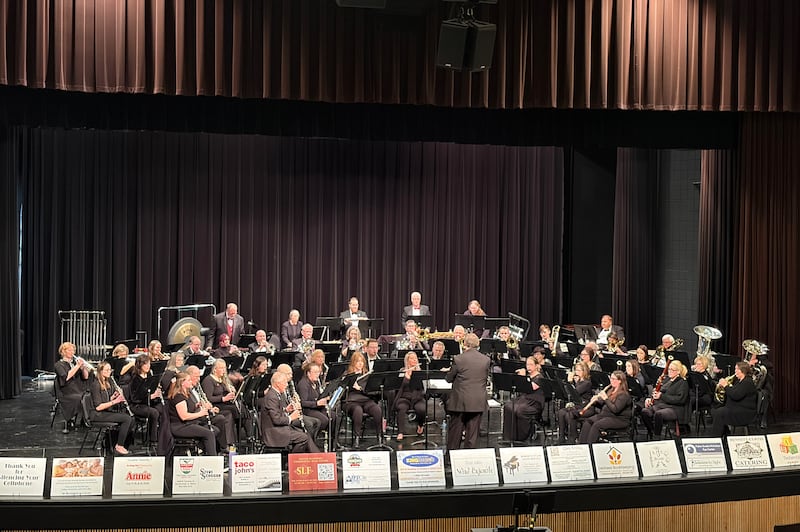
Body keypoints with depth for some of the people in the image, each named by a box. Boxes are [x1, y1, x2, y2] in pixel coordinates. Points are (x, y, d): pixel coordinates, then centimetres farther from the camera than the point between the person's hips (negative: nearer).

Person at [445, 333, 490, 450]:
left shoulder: (458, 359, -11)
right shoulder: (486, 360, -2)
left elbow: (449, 379, -2)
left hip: (460, 401, -2)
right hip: (478, 403, 2)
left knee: (455, 431, 10)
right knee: (472, 432, 8)